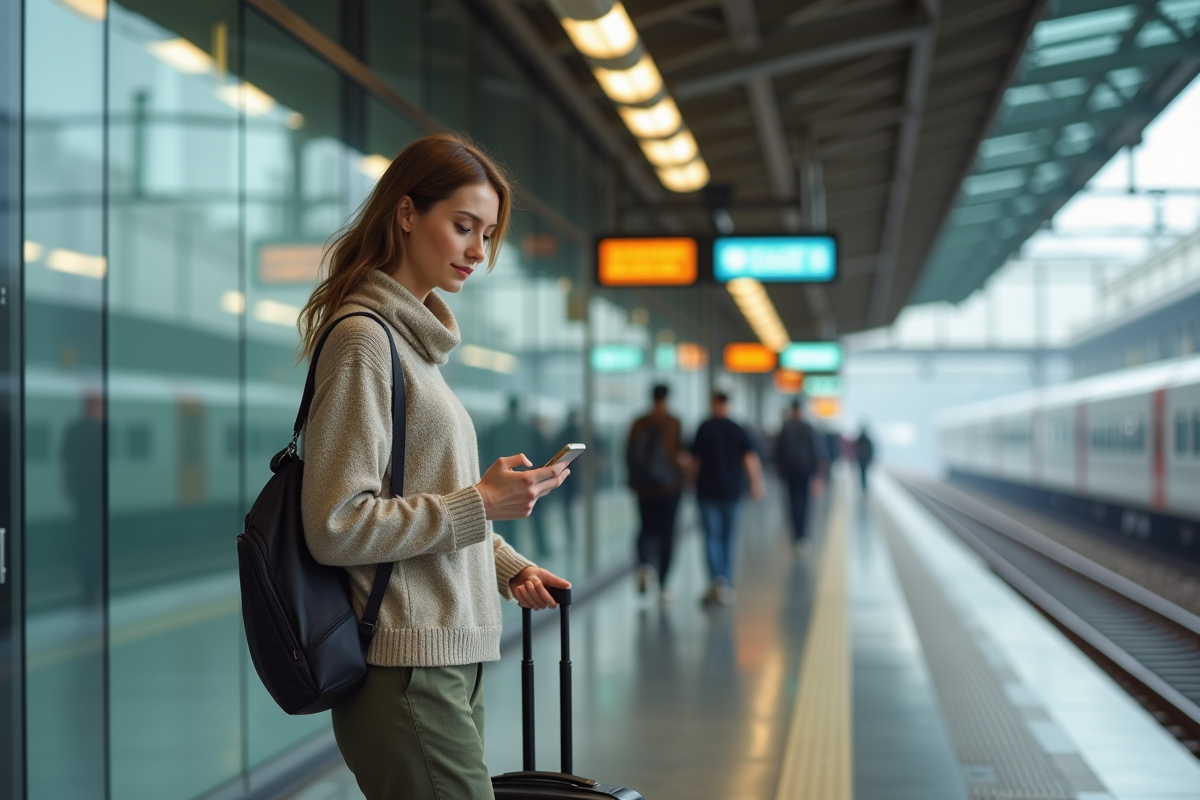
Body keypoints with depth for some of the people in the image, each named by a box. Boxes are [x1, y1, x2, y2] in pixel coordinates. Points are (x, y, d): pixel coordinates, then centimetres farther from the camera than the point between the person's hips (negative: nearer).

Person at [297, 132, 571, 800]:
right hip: (407, 669, -9)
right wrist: (481, 504, -15)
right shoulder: (363, 338, -10)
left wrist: (507, 565, 9)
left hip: (452, 661, 9)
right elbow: (337, 526, -16)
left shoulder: (413, 336, 17)